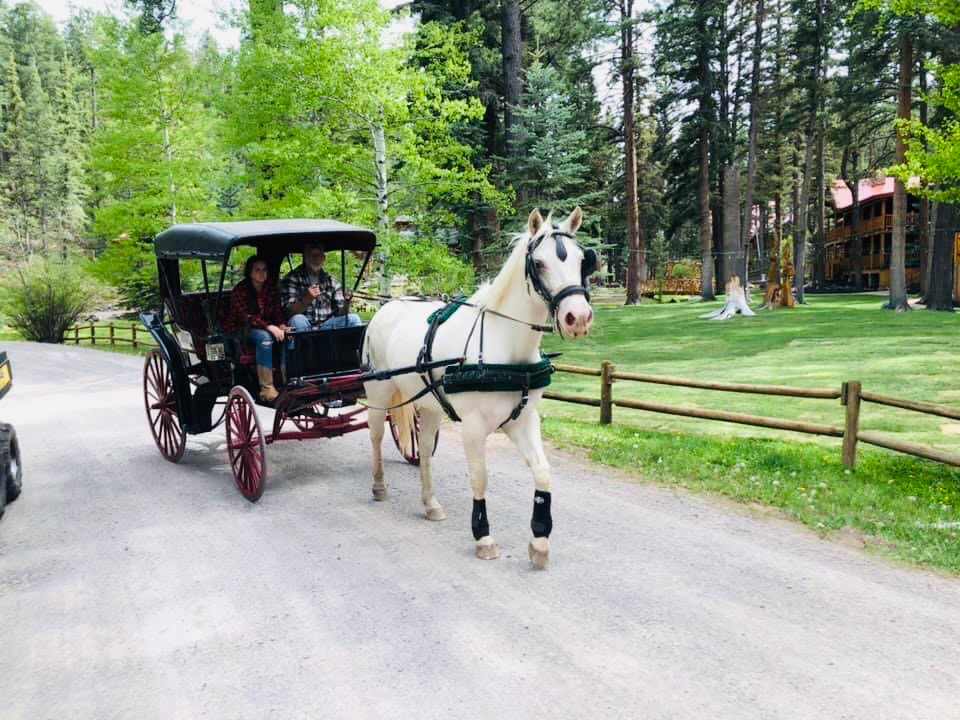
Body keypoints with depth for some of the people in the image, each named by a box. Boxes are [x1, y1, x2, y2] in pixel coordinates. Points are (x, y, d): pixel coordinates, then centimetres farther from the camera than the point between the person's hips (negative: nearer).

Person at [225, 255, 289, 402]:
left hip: (265, 327, 6)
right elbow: (246, 317, -23)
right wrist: (269, 327, -36)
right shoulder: (240, 290, -13)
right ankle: (266, 388, -39)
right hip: (240, 330, -6)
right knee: (265, 337, -36)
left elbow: (277, 311, 2)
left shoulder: (270, 289, 5)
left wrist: (281, 325, -21)